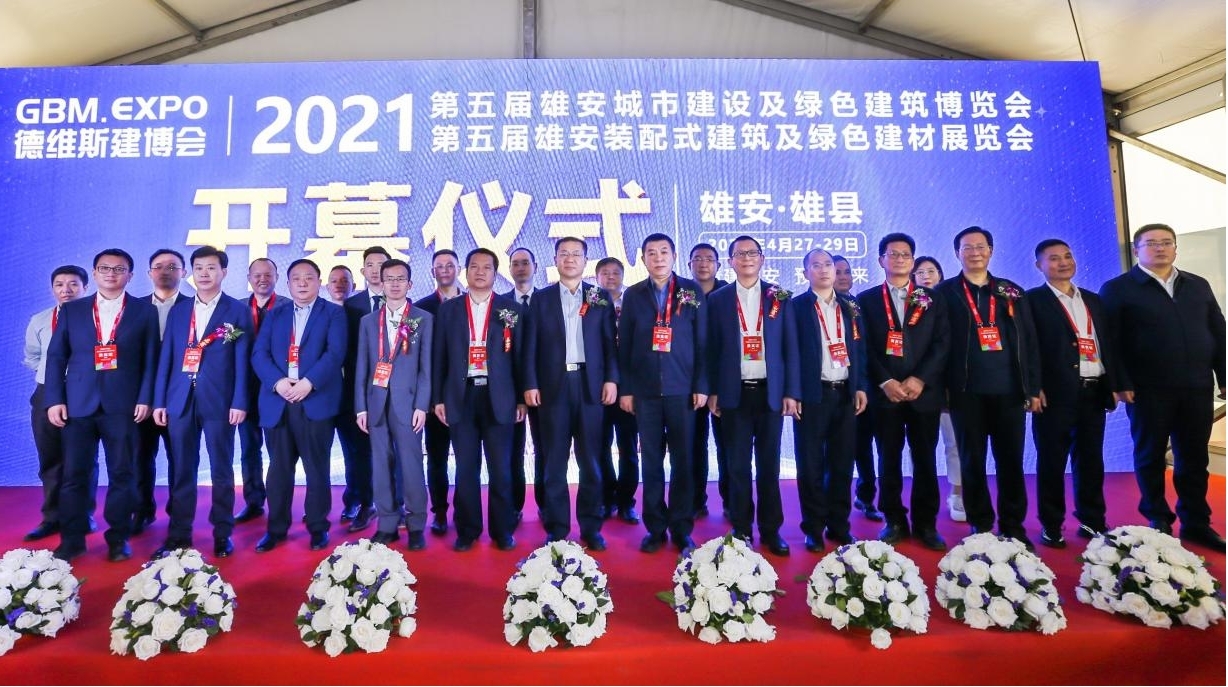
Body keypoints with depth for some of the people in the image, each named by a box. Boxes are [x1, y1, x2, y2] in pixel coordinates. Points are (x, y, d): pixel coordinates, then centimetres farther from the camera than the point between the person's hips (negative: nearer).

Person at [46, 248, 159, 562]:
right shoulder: (71, 310, 12)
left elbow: (151, 359, 2)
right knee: (74, 474, 5)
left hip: (123, 405, -2)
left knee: (121, 473, 4)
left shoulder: (145, 311, 6)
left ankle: (118, 537, 14)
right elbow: (56, 357, 9)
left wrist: (145, 398, -7)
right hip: (78, 404, 2)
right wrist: (54, 400, 0)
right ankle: (72, 539, 16)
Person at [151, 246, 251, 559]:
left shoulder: (238, 312, 2)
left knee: (221, 470, 5)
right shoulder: (178, 311, 13)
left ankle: (223, 533, 14)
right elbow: (166, 358, 11)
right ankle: (179, 534, 19)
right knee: (182, 470, 9)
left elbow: (242, 361, -3)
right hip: (180, 400, 3)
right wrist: (159, 401, 5)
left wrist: (239, 402, -10)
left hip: (219, 401, -3)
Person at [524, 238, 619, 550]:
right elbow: (531, 346, 4)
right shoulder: (541, 299, 8)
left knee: (590, 461, 6)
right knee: (555, 461, 6)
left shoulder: (601, 297, 9)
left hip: (590, 385, 0)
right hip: (553, 386, 0)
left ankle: (591, 527, 16)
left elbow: (610, 342, 5)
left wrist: (611, 379, -5)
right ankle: (557, 528, 15)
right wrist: (530, 384, -4)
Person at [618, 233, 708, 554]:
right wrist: (625, 389, 1)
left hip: (682, 389, -1)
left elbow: (702, 342, 3)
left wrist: (701, 386, -3)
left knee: (683, 461, 4)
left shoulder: (693, 292, 5)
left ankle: (682, 528, 17)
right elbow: (624, 345, 6)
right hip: (645, 391, 1)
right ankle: (655, 527, 18)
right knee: (651, 462, 6)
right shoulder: (633, 295, 8)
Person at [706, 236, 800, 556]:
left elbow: (790, 347, 4)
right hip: (734, 393, 0)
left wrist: (791, 392, -2)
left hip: (771, 392, 1)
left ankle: (771, 530, 20)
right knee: (737, 465, 6)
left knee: (769, 465, 8)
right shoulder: (717, 299, 5)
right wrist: (712, 391, -1)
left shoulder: (780, 298, 6)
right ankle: (741, 530, 18)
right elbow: (711, 348, 4)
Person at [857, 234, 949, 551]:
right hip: (884, 392, -1)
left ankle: (926, 524, 18)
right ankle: (894, 521, 16)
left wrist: (920, 379, -11)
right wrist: (885, 382, -12)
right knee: (889, 460, 5)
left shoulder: (931, 299, 11)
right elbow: (864, 347, -1)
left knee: (925, 460, 6)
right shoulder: (866, 299, 7)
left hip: (924, 391, 1)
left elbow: (942, 343, 1)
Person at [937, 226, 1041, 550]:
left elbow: (1029, 341, 11)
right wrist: (942, 385, -7)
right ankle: (980, 527, 17)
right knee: (973, 461, 5)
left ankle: (1013, 526, 20)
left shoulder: (1012, 292, 13)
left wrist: (1033, 387, 6)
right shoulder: (945, 292, 4)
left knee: (1011, 460, 7)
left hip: (1009, 389, 3)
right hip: (967, 391, -2)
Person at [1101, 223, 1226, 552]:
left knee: (1194, 458, 11)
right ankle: (1159, 522, 19)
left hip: (1197, 387, 4)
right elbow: (1110, 341, -7)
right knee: (1150, 457, 6)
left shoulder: (1198, 285, 15)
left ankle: (1196, 523, 22)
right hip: (1148, 390, -4)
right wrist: (1121, 383, -13)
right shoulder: (1117, 289, -1)